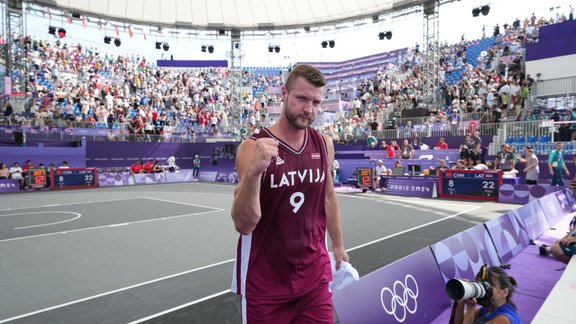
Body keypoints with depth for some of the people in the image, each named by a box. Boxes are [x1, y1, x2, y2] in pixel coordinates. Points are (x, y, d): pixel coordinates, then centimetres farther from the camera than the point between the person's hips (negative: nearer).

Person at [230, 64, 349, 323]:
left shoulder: (324, 145, -2)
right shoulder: (253, 148, -16)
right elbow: (243, 225, -22)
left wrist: (337, 244, 19)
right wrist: (253, 172, -38)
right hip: (265, 281, -3)